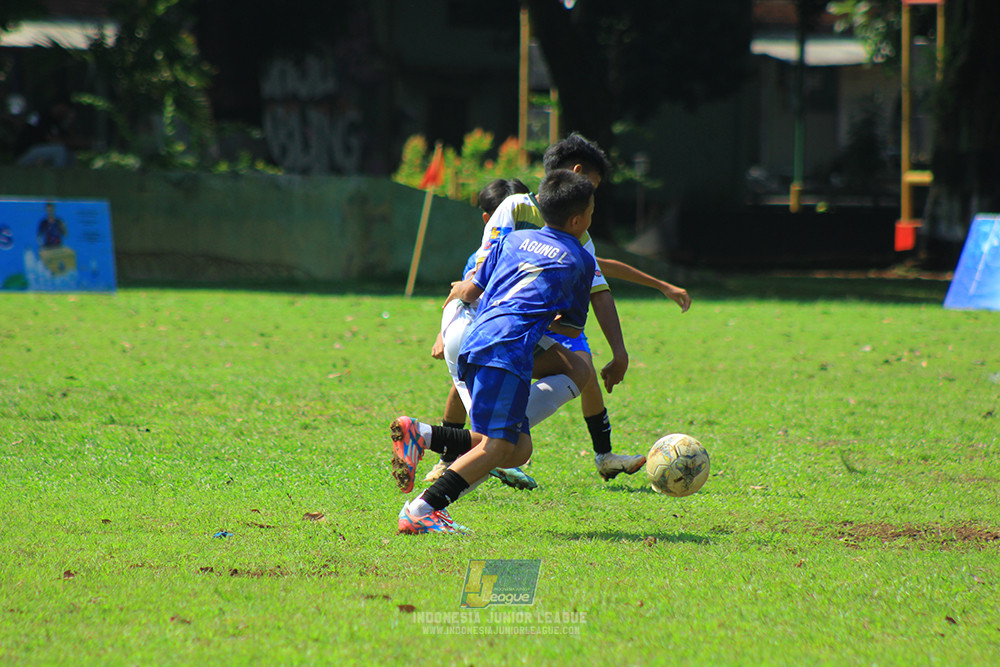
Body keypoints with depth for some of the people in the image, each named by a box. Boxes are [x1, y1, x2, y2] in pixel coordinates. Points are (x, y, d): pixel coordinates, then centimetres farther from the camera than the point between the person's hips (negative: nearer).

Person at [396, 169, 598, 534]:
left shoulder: (512, 240, 26)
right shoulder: (581, 260, 15)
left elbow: (468, 291, 26)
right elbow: (573, 327, 23)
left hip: (474, 341, 7)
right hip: (508, 349, -7)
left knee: (518, 449, 7)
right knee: (498, 446, -13)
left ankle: (424, 436, -6)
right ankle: (421, 510, -27)